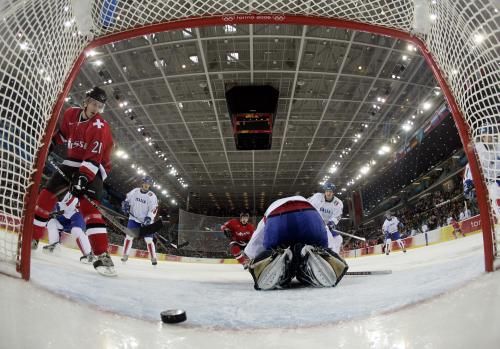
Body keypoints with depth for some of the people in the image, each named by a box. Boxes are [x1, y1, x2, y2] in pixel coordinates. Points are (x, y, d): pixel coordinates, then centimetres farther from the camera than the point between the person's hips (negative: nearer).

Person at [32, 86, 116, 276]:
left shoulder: (101, 126, -18)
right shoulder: (71, 114, 2)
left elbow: (94, 157, -28)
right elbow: (63, 133, 24)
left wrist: (83, 177, -36)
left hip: (92, 169, -7)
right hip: (71, 163, 7)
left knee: (88, 205, -24)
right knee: (47, 194, 3)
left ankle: (103, 256, -32)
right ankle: (32, 237, 21)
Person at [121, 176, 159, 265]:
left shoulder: (152, 196, -8)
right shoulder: (134, 191, 0)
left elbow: (154, 209, -13)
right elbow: (127, 199, 14)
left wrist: (149, 218, -27)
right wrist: (125, 205, -7)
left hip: (146, 221, -2)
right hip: (134, 218, 2)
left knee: (149, 239, -4)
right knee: (129, 236, -6)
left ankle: (153, 258, 6)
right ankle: (125, 255, 8)